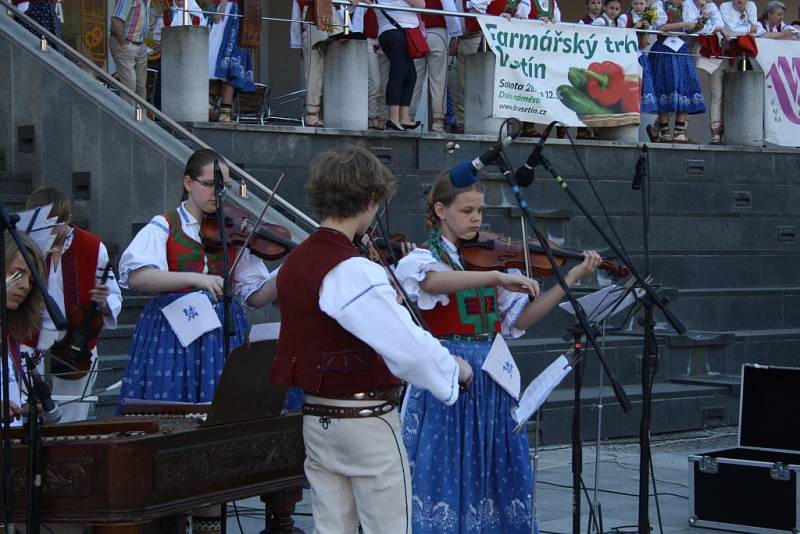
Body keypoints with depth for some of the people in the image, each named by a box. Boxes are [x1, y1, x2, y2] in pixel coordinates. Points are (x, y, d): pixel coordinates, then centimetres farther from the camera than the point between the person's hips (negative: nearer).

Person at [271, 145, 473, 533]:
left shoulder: (295, 261, 5)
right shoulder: (353, 272, -21)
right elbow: (410, 346, -27)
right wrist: (456, 369, -10)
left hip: (316, 416, 8)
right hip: (367, 420, -8)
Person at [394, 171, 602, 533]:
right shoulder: (420, 260, -4)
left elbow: (519, 319, 4)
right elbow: (433, 281, -30)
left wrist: (573, 278, -2)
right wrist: (499, 277, -38)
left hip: (492, 384, 5)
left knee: (495, 477, 8)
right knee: (447, 477, -2)